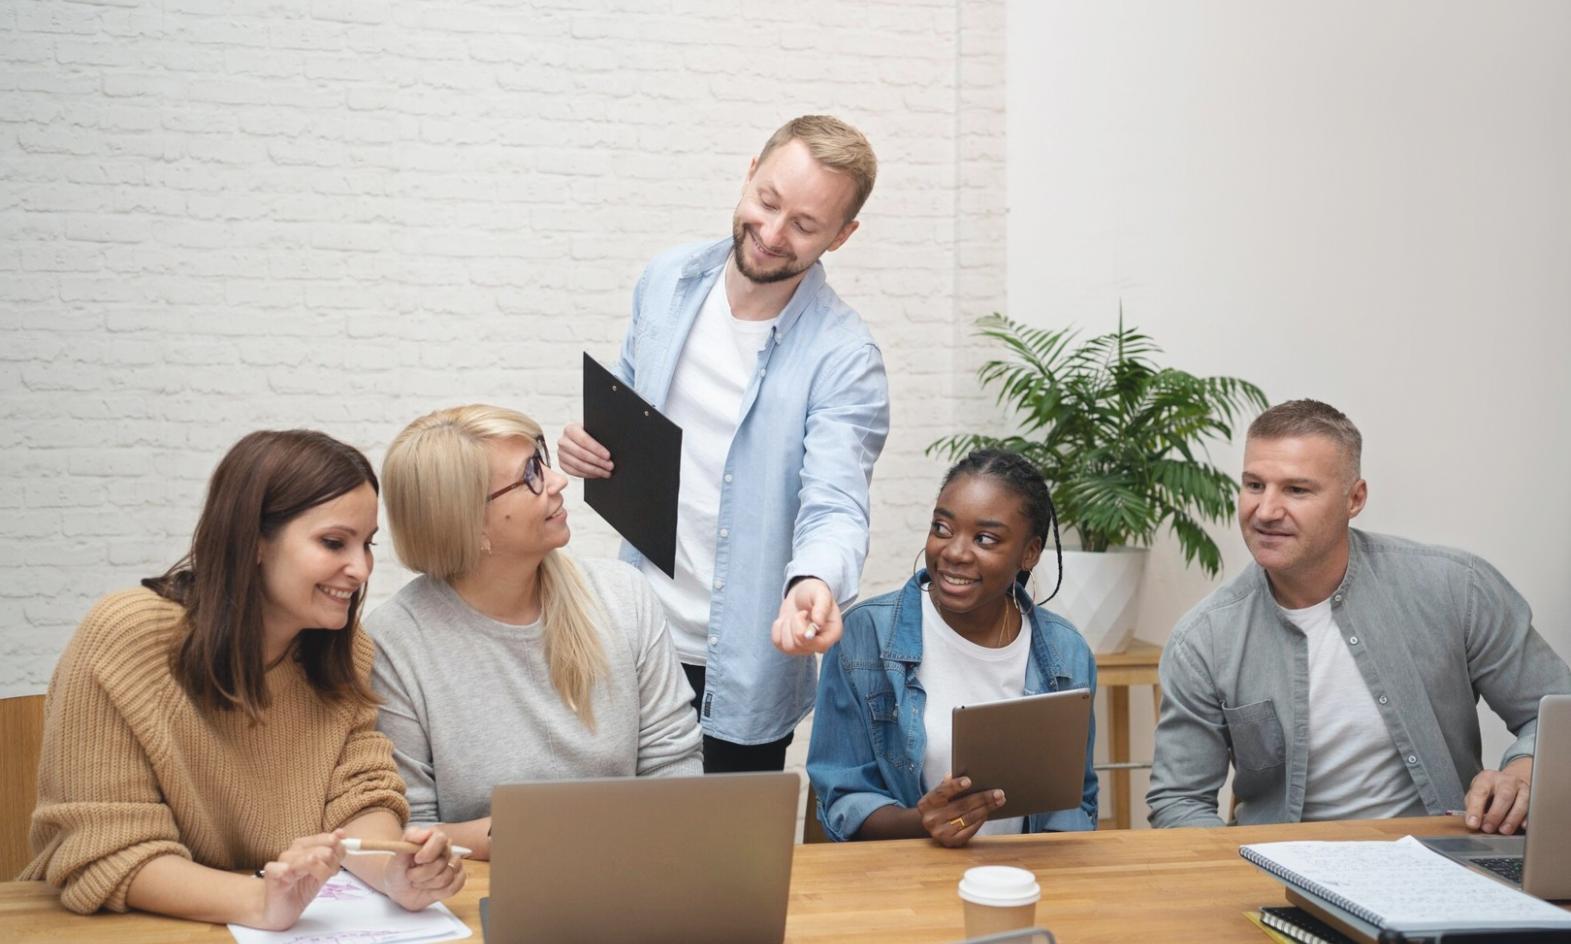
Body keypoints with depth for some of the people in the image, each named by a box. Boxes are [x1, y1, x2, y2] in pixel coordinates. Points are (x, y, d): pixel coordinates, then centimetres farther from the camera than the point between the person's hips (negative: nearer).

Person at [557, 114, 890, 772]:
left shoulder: (843, 358, -16)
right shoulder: (667, 281, 0)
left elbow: (835, 507, -24)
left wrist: (814, 583, -46)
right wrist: (589, 446, -8)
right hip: (635, 638, 4)